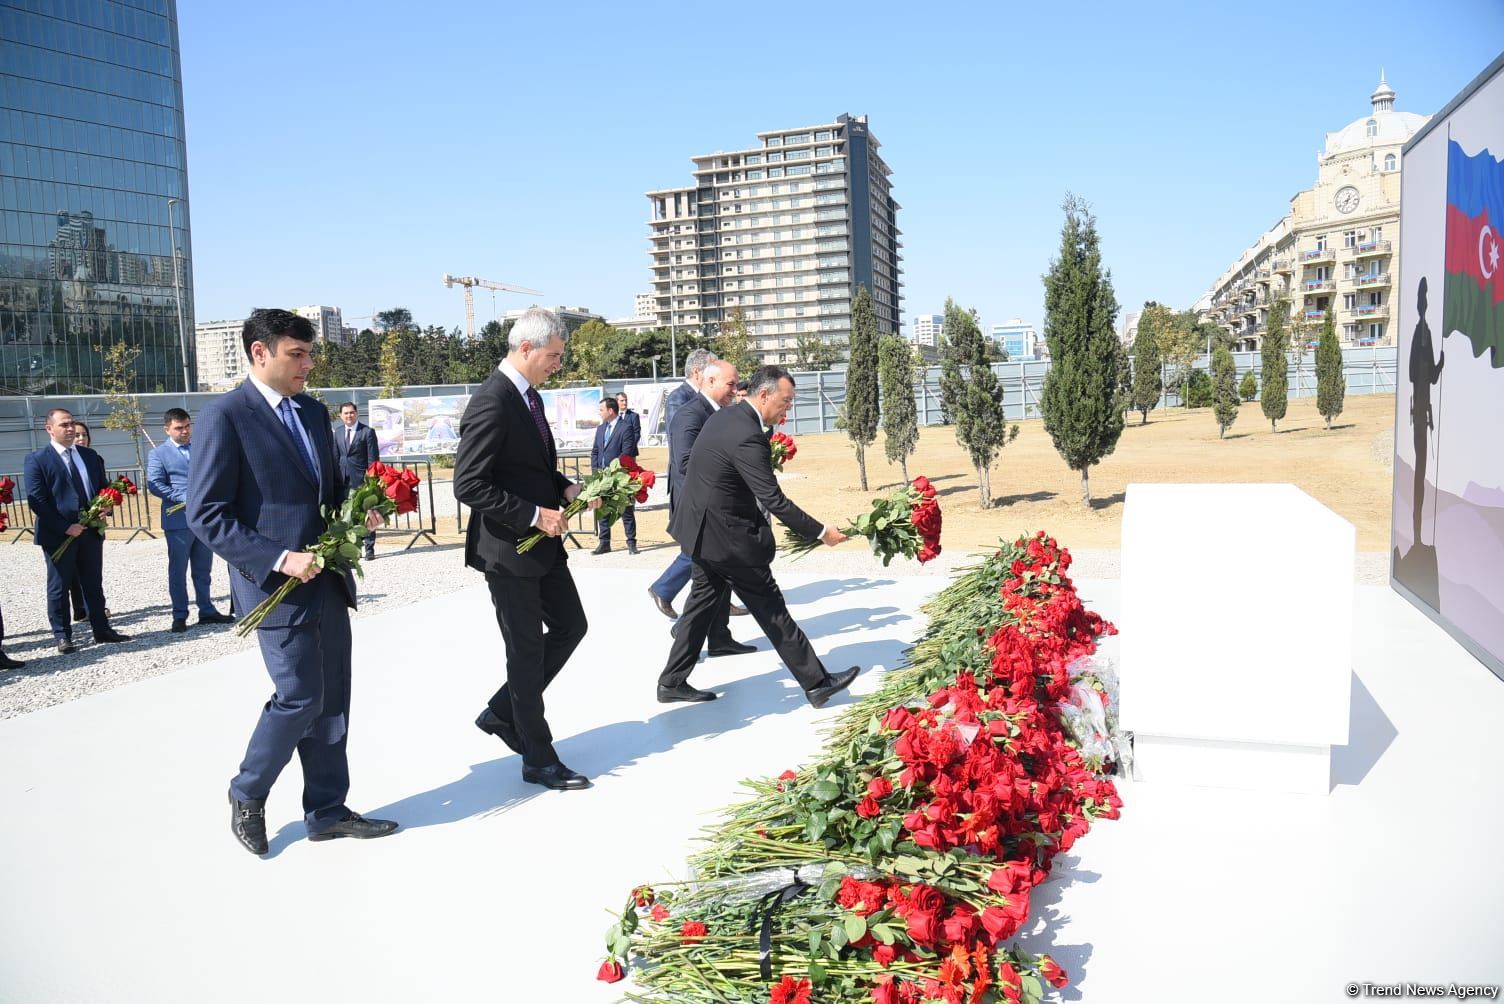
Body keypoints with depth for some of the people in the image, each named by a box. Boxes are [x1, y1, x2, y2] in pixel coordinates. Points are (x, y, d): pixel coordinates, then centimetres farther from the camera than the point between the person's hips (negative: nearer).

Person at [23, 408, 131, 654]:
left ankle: (101, 629, 20)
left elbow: (104, 487, 18)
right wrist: (65, 527, -17)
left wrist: (106, 507, -5)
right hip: (58, 534, -5)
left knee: (94, 583, 12)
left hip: (90, 530, 5)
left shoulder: (90, 456, 11)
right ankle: (62, 636, 14)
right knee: (59, 587, 5)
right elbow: (37, 500, -11)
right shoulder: (37, 459, -6)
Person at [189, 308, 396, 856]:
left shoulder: (314, 411, 11)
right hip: (276, 584, -7)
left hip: (327, 579, 7)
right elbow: (206, 515, -15)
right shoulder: (224, 415, -11)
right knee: (300, 697, -4)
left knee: (332, 699, 11)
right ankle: (247, 795, 23)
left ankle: (327, 810, 24)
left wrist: (357, 512, 0)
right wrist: (280, 559, -21)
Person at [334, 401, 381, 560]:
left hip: (361, 480, -5)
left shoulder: (367, 432, -3)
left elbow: (373, 458, -5)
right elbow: (335, 456, 14)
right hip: (342, 480, 5)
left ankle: (369, 548, 6)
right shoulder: (338, 432, 12)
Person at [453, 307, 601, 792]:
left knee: (571, 626, 15)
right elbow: (469, 485, -24)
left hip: (542, 544, 9)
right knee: (527, 650, 3)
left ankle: (502, 713, 30)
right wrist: (534, 515, -23)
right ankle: (539, 760, 19)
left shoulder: (529, 396, 9)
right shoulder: (492, 402, -20)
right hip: (507, 550, -9)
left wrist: (566, 489, 3)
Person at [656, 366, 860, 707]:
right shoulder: (747, 437, -26)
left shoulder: (724, 417, 5)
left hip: (701, 526, 10)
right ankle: (816, 683, 9)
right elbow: (774, 501, -26)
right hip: (725, 535, -10)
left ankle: (672, 682, 24)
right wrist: (821, 532, -20)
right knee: (770, 608, -1)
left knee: (705, 598, 18)